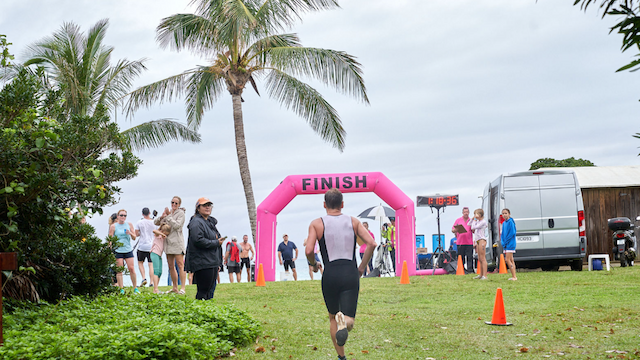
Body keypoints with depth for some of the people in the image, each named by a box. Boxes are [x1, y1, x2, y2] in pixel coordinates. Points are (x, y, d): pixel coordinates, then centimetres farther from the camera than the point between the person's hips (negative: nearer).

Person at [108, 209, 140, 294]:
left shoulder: (129, 225, 8)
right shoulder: (113, 226, 1)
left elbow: (134, 238, 11)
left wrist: (130, 233, -9)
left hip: (128, 250, 2)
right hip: (118, 250, -2)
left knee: (131, 268, -3)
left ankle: (135, 288, 6)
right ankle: (121, 289, 1)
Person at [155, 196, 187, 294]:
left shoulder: (180, 213, -2)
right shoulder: (169, 213, 17)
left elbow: (176, 225, -16)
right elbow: (155, 222, 17)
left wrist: (168, 216, -13)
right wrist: (162, 217, -4)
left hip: (177, 241, -8)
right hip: (168, 242, 8)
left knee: (180, 265, -12)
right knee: (171, 266, 8)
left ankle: (182, 288, -17)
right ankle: (175, 288, 14)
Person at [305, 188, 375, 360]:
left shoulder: (316, 224, 3)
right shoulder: (353, 222, 9)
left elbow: (308, 251, -8)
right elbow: (371, 243, -2)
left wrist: (314, 264, 13)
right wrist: (362, 267, 10)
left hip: (330, 275, 0)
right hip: (351, 275, 0)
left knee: (333, 317, 21)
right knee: (349, 321, -1)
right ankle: (344, 321, -38)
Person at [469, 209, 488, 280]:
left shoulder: (483, 222, -9)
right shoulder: (477, 221, 17)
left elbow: (473, 227, -14)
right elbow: (469, 224, 26)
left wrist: (474, 221, 0)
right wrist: (473, 219, 14)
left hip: (482, 240, -9)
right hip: (477, 241, 9)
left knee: (483, 258, -12)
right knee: (479, 259, 11)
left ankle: (484, 275, -14)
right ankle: (481, 275, 17)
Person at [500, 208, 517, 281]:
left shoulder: (510, 222, -12)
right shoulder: (504, 223, 13)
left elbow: (512, 233, -18)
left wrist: (506, 241, -15)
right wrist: (502, 242, 2)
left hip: (510, 244, -9)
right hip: (505, 244, 9)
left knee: (507, 260, -13)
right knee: (511, 260, 10)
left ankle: (514, 277, -11)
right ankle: (513, 276, 13)